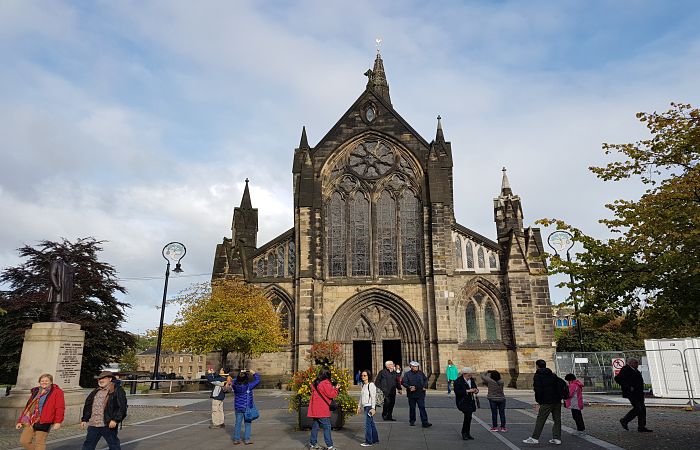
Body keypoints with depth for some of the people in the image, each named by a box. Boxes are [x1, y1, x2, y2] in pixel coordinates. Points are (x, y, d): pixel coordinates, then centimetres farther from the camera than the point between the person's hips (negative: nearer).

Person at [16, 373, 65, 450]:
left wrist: (57, 422, -17)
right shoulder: (35, 391, 18)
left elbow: (60, 408, -9)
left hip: (43, 421, -7)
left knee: (39, 443, -3)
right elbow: (27, 407, 22)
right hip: (30, 421, 7)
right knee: (24, 441, 5)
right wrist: (20, 421, 18)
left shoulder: (57, 392, -2)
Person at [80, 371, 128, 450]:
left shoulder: (117, 390, -8)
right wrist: (85, 419, 16)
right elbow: (88, 406, 23)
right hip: (93, 425, 7)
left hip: (108, 425, -7)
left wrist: (115, 420, -19)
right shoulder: (95, 391, 16)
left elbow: (122, 407, -13)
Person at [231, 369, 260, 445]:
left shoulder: (235, 385, -8)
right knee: (248, 423, 8)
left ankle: (236, 439, 16)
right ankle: (247, 439, 9)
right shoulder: (248, 386, -18)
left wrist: (241, 373, 15)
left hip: (238, 408, 3)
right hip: (247, 407, -3)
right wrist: (253, 373, 2)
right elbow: (257, 380, -8)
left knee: (238, 423, 13)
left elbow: (235, 380, 15)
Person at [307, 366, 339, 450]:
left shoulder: (315, 383, 11)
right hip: (322, 409, -8)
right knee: (327, 426, -4)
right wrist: (336, 388, 2)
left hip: (315, 408, 8)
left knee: (315, 425, 16)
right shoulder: (325, 383, -15)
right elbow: (331, 394, -15)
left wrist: (331, 386, 12)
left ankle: (312, 443, 23)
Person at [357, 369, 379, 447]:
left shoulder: (371, 385, -13)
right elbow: (361, 397, 19)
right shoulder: (363, 385, 12)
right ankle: (375, 439, 25)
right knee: (371, 423, 15)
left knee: (368, 424, -6)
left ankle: (368, 442, 0)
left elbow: (373, 397, -16)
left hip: (370, 406, -8)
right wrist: (359, 406, 18)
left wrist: (373, 408, -19)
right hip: (365, 407, 8)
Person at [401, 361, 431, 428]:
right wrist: (409, 387, -21)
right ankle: (412, 421, 25)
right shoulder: (407, 374, -2)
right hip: (411, 394, -1)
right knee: (412, 408, 9)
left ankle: (425, 422, -7)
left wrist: (425, 386, 4)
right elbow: (403, 382, -7)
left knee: (422, 407, -6)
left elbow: (425, 379, 19)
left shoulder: (421, 373, 7)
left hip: (420, 394, 1)